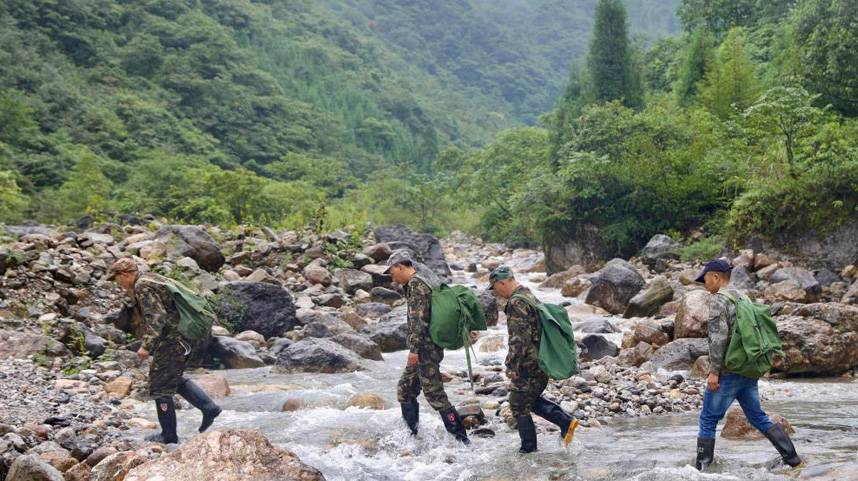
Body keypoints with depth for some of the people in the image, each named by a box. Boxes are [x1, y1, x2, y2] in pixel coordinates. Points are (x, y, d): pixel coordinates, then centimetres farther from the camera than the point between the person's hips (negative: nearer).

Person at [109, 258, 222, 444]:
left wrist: (146, 346, -27)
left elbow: (156, 318, -24)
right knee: (175, 380, 24)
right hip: (180, 339, 10)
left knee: (160, 387, 0)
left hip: (171, 342, -10)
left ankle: (169, 434, 8)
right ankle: (209, 407, 16)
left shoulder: (142, 287, -15)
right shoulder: (149, 281, 16)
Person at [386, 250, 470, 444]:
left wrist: (414, 348, -24)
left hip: (426, 348, -10)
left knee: (434, 394, -7)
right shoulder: (425, 280, 16)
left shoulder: (416, 284, -15)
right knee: (405, 390, 15)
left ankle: (461, 438, -4)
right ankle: (413, 434, 20)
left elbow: (418, 319, -23)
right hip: (431, 347, 10)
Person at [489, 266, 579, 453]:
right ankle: (566, 421, 12)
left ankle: (528, 448, 10)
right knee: (532, 399, 22)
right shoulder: (531, 297, 14)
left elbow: (519, 338, -24)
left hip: (529, 365, -10)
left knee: (519, 405, 3)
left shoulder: (517, 303, -18)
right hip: (543, 361, 10)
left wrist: (512, 366, -19)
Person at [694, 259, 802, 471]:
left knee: (708, 420, 0)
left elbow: (718, 337, -20)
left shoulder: (718, 300, -11)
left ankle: (702, 468, 1)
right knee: (757, 416, 16)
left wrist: (713, 371, -18)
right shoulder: (743, 298, 15)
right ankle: (791, 457, 14)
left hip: (728, 372, -8)